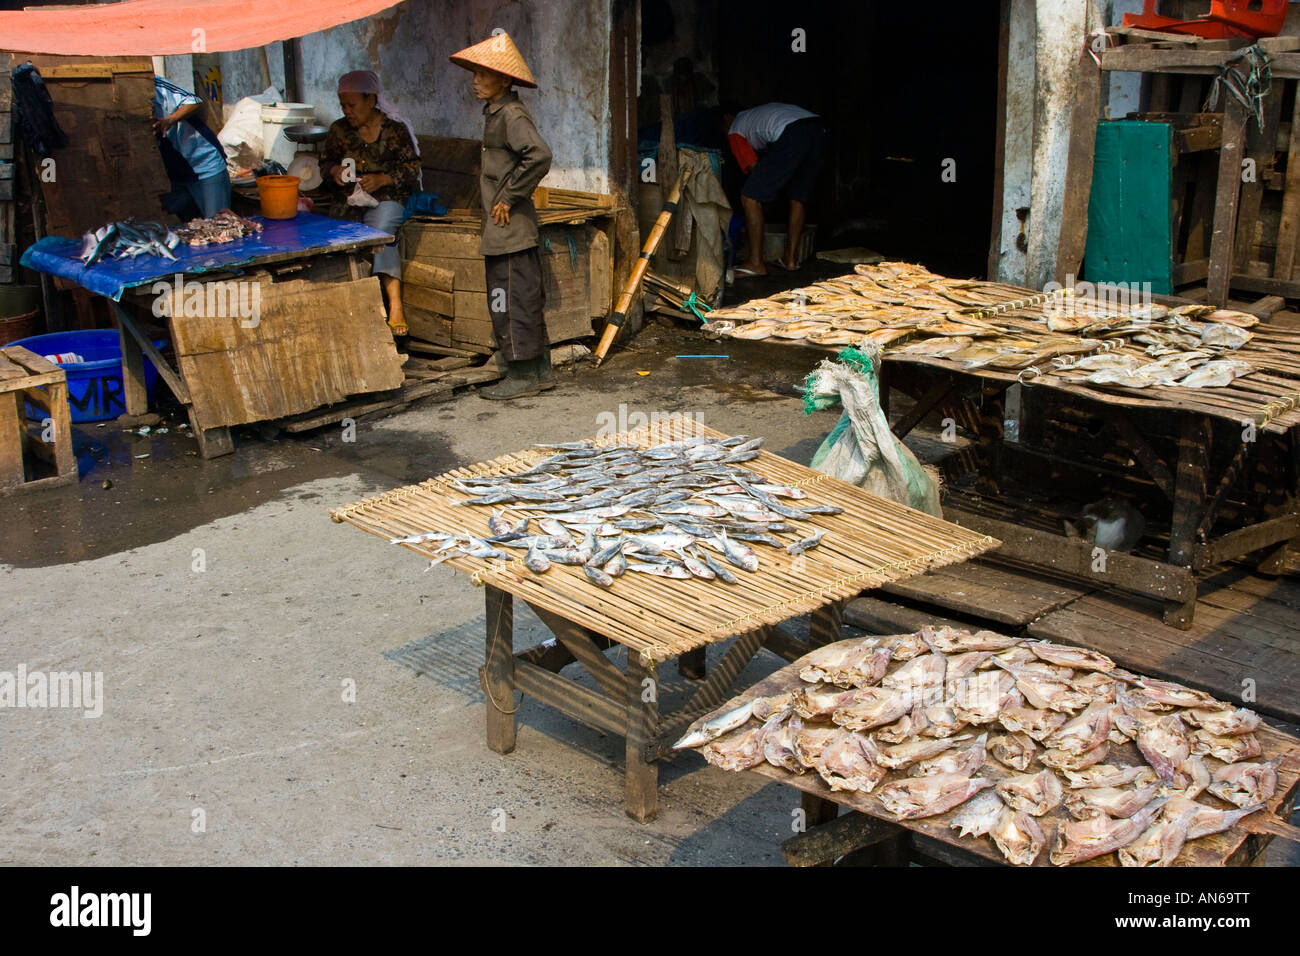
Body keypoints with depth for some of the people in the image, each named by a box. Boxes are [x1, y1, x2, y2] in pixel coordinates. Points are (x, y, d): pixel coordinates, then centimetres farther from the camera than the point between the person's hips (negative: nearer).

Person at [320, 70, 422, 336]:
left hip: (387, 197, -3)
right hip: (348, 202, 3)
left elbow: (412, 169, 0)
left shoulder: (395, 129, 1)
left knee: (380, 229, -34)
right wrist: (334, 170, -2)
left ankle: (395, 305, -38)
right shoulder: (339, 130, 11)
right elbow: (326, 160, 22)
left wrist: (382, 179, -15)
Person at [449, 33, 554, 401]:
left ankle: (522, 376, 3)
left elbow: (540, 154, -28)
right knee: (524, 297, 14)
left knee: (510, 298, -4)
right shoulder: (496, 113, 15)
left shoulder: (511, 114, -15)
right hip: (510, 227, 10)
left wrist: (508, 197, -22)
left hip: (510, 227, -10)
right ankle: (540, 370, 21)